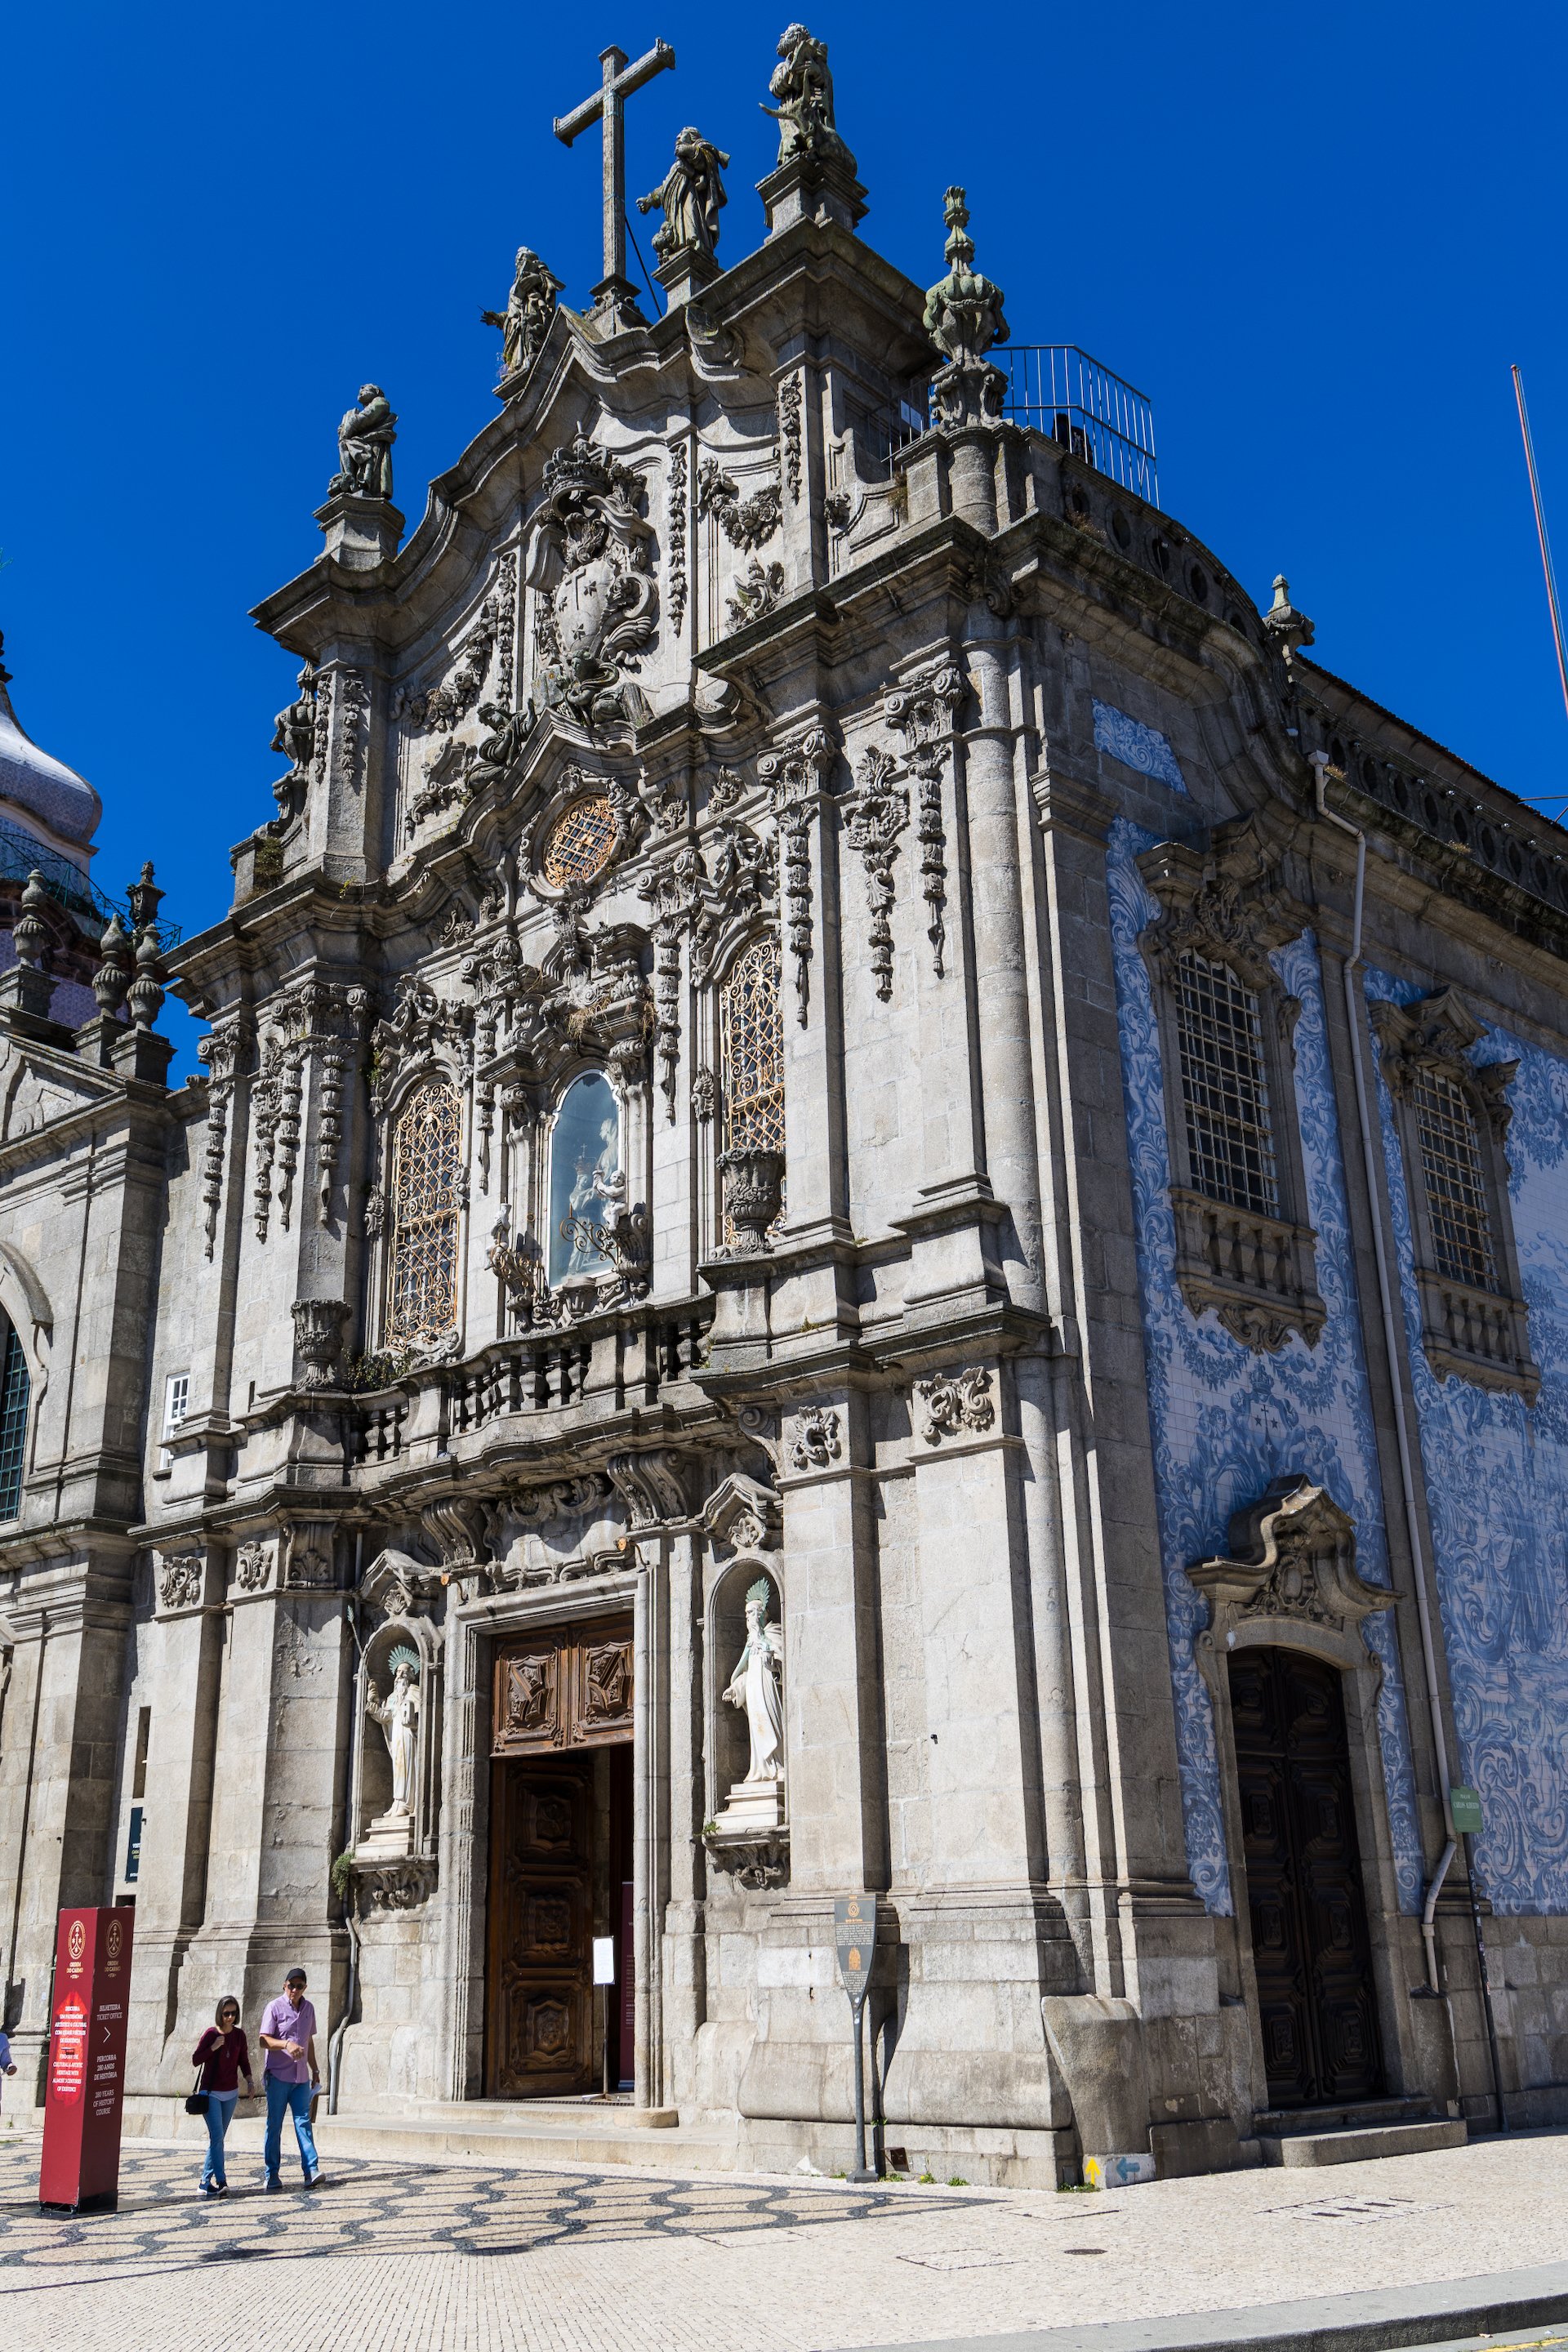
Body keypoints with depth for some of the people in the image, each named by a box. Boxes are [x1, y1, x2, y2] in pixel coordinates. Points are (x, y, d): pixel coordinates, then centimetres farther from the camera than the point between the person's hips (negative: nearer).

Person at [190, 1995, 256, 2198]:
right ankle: (220, 2182, -19)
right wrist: (213, 2047, -20)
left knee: (218, 2138, 9)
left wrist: (249, 2082, -3)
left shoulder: (239, 2034, 1)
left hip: (231, 2093, 4)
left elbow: (243, 2061, 10)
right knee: (217, 2137, -15)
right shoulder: (211, 2034, -9)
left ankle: (206, 2182, 19)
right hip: (211, 2093, -4)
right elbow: (195, 2060, -6)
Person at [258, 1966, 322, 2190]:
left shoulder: (308, 2008, 12)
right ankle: (271, 2175, 8)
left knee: (303, 2121, -4)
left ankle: (311, 2171, -10)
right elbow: (264, 2040, -12)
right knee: (274, 2125, 1)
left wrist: (315, 2070, 21)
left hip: (301, 2076, 4)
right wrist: (286, 2044, -29)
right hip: (278, 2075, -4)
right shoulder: (274, 2007, -5)